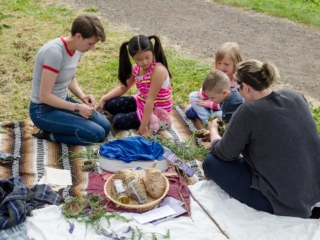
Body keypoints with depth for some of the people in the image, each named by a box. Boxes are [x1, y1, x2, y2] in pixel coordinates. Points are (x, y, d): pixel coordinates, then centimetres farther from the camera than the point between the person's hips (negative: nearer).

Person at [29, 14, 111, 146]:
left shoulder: (77, 48, -3)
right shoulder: (54, 52, -29)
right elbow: (45, 96, -25)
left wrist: (82, 96, -5)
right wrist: (77, 108, -20)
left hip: (62, 101, 9)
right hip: (44, 110, -9)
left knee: (105, 126, 6)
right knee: (97, 134, -16)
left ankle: (53, 128, 11)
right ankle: (47, 133, -2)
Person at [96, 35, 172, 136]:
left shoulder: (158, 70, -28)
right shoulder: (136, 68, -4)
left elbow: (150, 100, -29)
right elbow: (123, 87, 9)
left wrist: (144, 125, -27)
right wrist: (103, 99, -1)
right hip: (141, 102, 8)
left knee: (119, 121, -13)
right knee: (110, 104, 3)